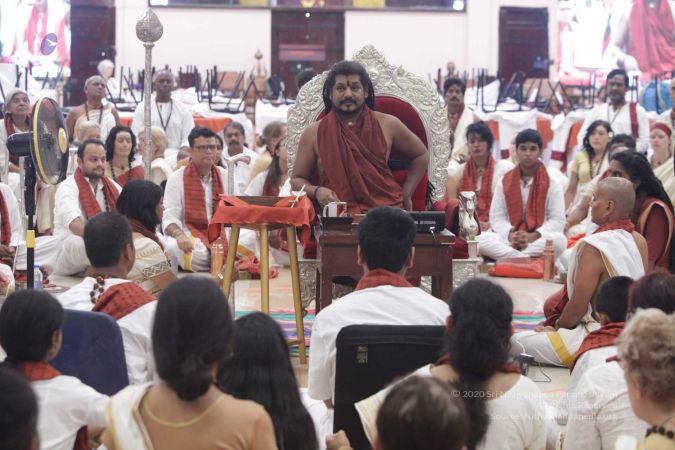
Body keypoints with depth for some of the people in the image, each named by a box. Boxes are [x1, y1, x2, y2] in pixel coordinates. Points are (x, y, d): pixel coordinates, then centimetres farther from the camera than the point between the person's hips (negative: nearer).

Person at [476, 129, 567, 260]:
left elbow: (557, 220, -3)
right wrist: (510, 234, -17)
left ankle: (509, 257, -33)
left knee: (559, 240, -36)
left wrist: (533, 236, -19)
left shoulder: (552, 184, 6)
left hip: (540, 240, -1)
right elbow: (496, 217, 5)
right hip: (508, 239, 1)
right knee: (480, 239, -30)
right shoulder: (504, 182, 11)